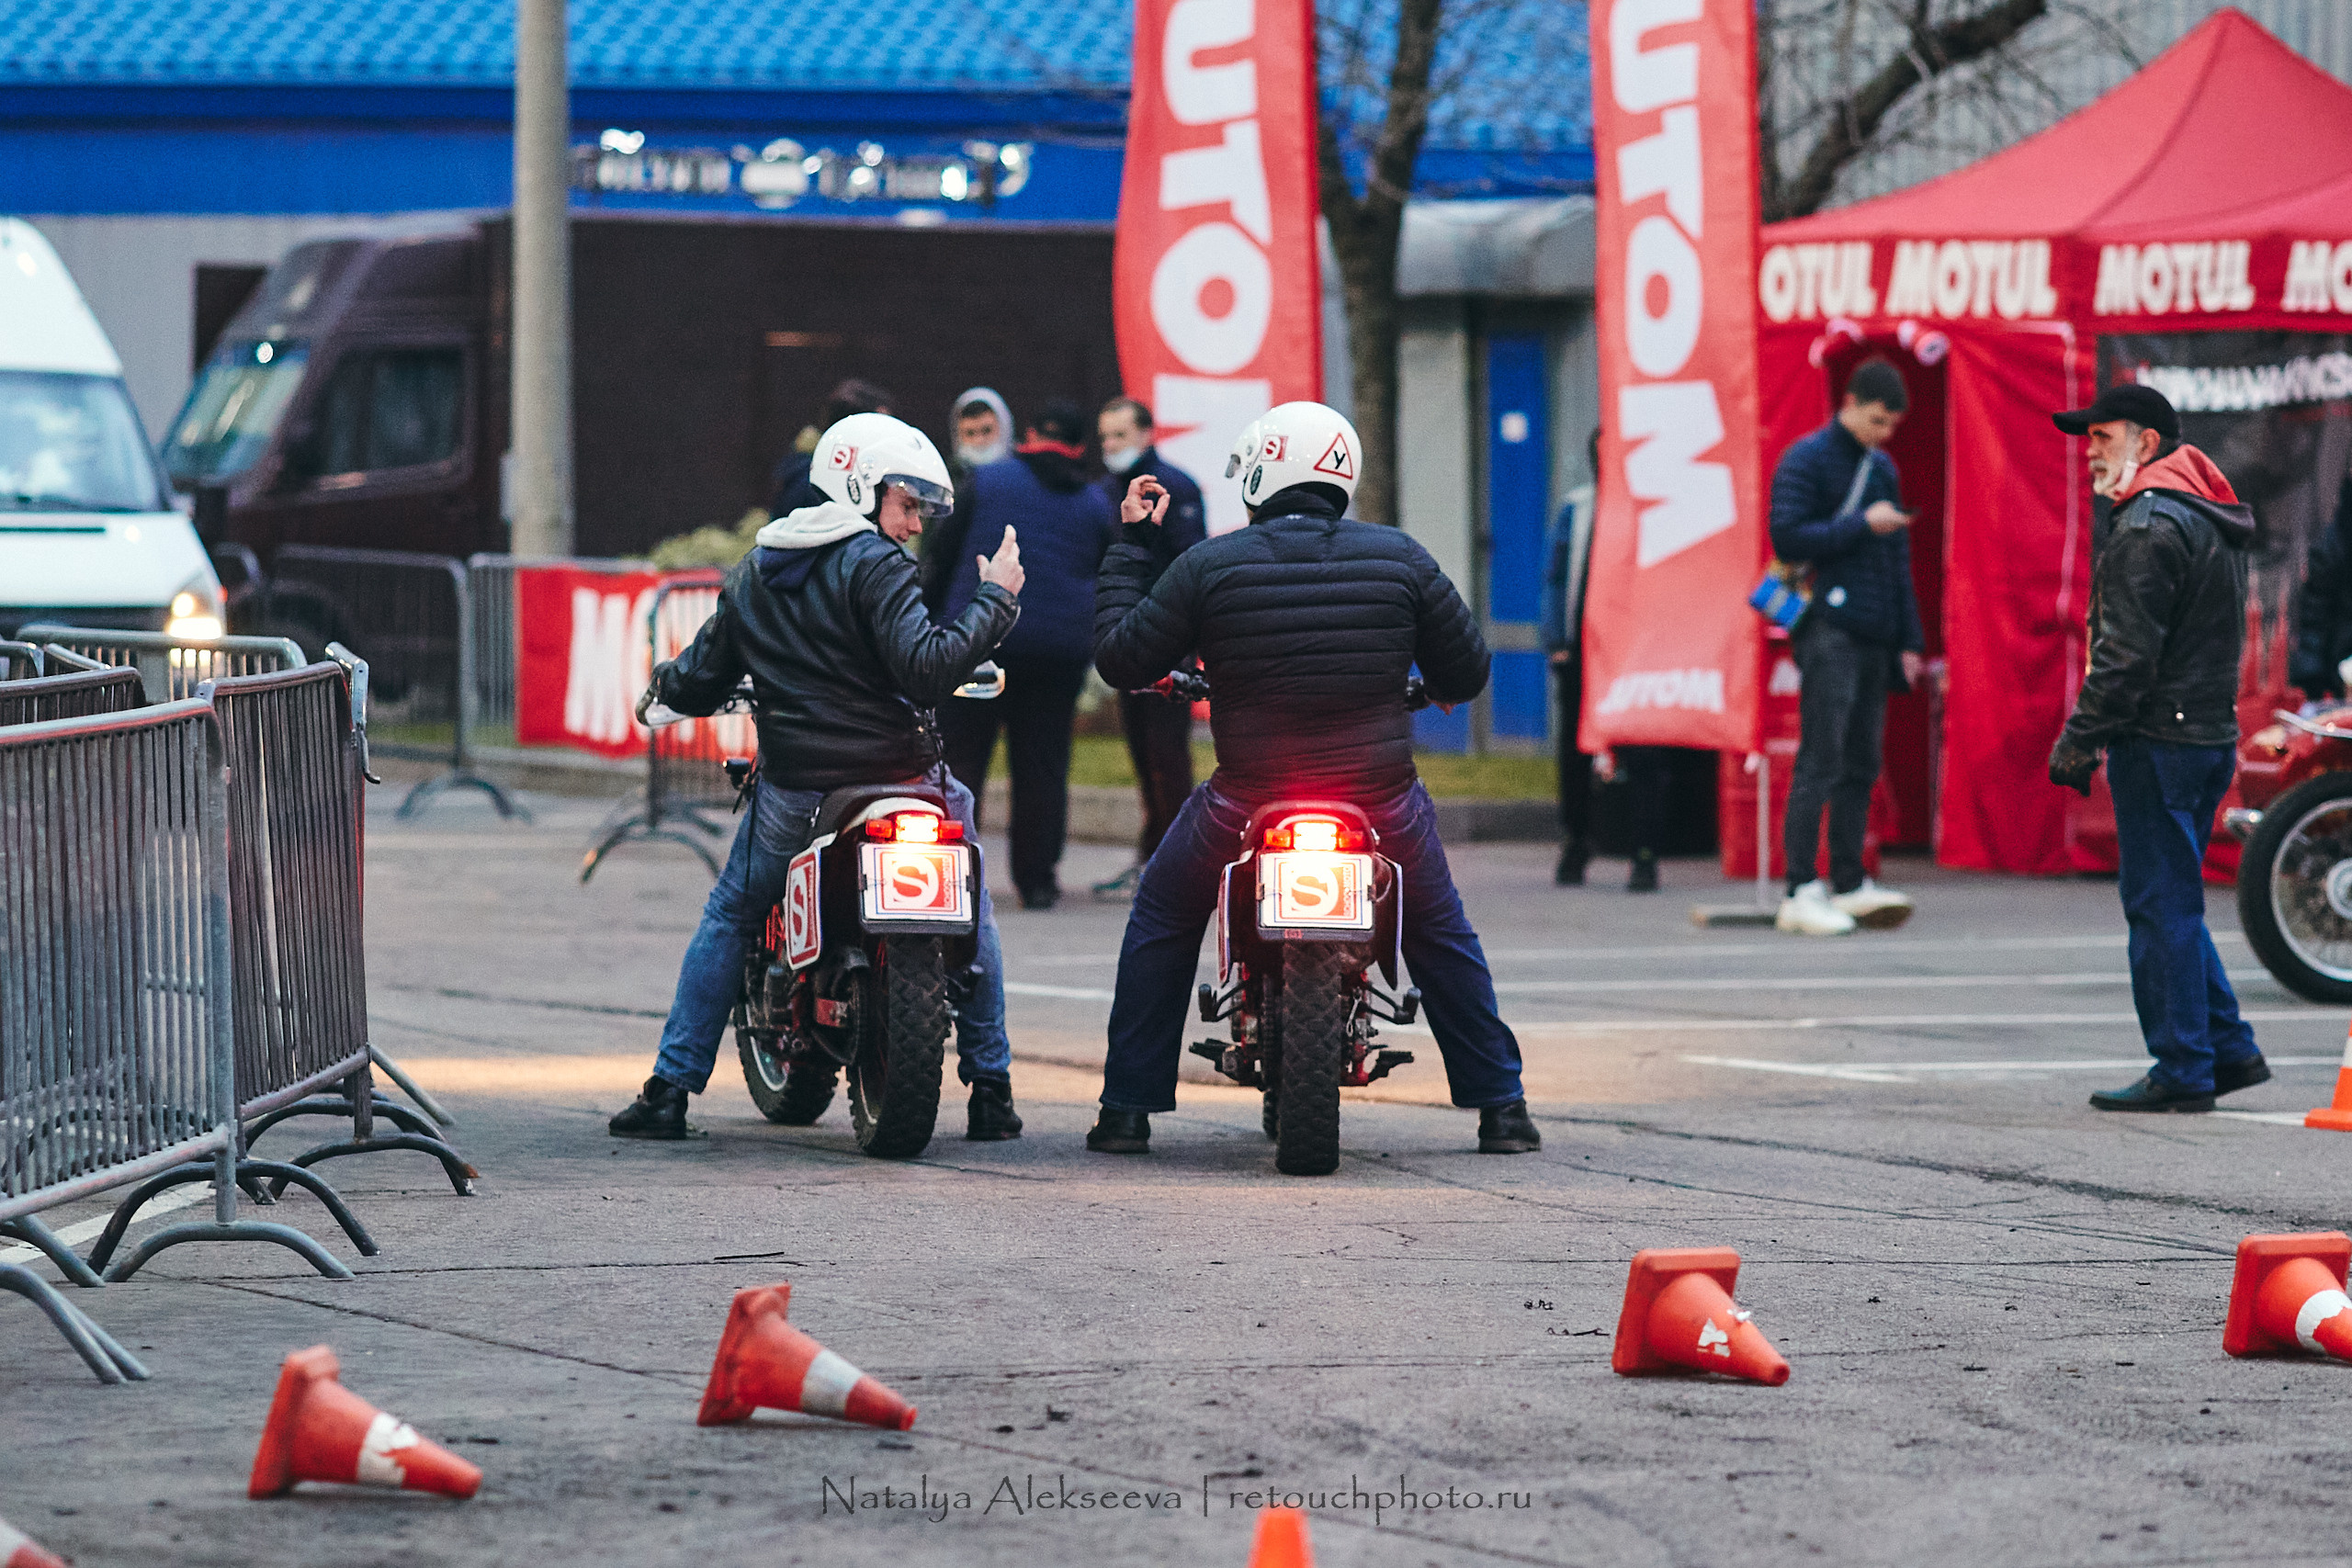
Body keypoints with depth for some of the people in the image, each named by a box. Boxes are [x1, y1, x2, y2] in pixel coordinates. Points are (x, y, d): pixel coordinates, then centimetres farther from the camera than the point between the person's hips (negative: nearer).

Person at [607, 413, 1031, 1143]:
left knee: (727, 922, 21)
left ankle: (671, 1089, 13)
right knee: (972, 916, 18)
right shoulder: (873, 564, -10)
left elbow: (701, 683, 13)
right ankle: (991, 1090, 15)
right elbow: (925, 668, -22)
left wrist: (664, 685, 36)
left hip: (792, 792, 4)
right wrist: (995, 601, -13)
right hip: (899, 775, -4)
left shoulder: (753, 571, 9)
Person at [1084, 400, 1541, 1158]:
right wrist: (1424, 685, 32)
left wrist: (1132, 546, 14)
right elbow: (1467, 671, 8)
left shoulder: (1209, 566, -5)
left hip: (1247, 804, -1)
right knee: (1441, 935, 25)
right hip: (1381, 800, 1)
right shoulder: (1400, 558, 0)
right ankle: (1501, 1106, 22)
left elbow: (1119, 659, 4)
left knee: (1161, 921, 23)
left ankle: (1127, 1108, 19)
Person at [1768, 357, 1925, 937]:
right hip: (1828, 631, -7)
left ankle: (1849, 884, 12)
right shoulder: (1806, 460, -3)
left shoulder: (1882, 468, 19)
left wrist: (1909, 640, 19)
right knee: (1821, 759, -11)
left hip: (1875, 639, 7)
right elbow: (1787, 538, -14)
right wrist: (1861, 525, -14)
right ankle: (1803, 891, -12)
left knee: (1861, 764, 8)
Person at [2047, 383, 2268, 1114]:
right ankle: (2229, 1049, 15)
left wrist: (2079, 740, -14)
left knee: (2160, 906, -4)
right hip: (2212, 734, 10)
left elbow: (2127, 655, -20)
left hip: (2158, 740, -10)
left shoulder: (2149, 527, -15)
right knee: (2172, 906, 17)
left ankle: (2182, 1071, -2)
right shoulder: (2211, 520, 17)